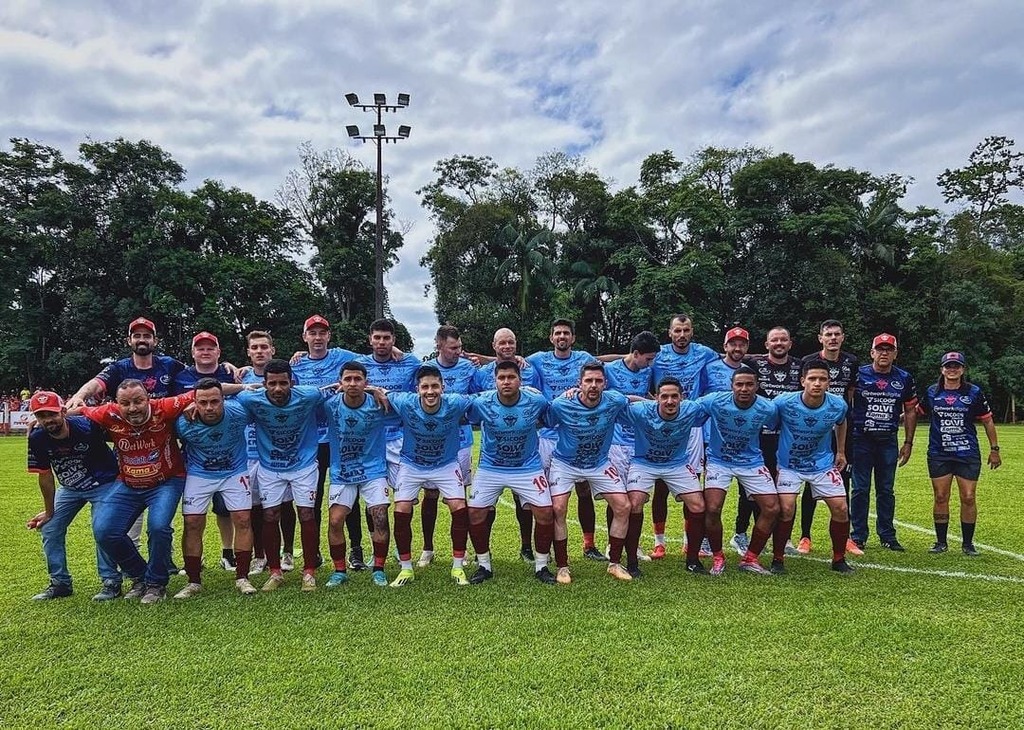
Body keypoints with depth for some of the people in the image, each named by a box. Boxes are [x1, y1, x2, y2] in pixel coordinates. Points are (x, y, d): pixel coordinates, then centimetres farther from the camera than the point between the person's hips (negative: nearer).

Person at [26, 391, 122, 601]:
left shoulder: (87, 427, -30)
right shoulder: (37, 439, -15)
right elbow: (45, 476, -3)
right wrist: (49, 512, 4)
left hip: (103, 484, -5)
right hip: (70, 488, 6)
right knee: (50, 530, 5)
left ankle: (111, 581, -1)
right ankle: (60, 583, 20)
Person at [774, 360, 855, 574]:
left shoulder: (838, 405, -15)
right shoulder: (783, 402, -24)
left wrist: (841, 452, 14)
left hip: (823, 463, 3)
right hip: (789, 464, -3)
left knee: (841, 509, -2)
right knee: (786, 509, -16)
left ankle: (839, 559, 20)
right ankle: (778, 559, 4)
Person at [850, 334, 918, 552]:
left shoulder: (904, 379, 5)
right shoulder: (858, 375, -4)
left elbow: (910, 411, 12)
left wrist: (908, 443, 9)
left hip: (888, 441, 2)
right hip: (861, 439, -2)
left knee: (886, 490, 8)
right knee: (860, 489, 1)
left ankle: (887, 536, 19)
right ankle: (858, 536, 10)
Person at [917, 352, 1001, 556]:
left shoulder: (974, 392, 0)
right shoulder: (932, 392, 3)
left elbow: (987, 421, 7)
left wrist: (994, 449, 7)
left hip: (968, 455, -1)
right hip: (939, 455, 1)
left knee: (968, 498, 0)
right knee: (940, 498, 3)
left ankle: (968, 543, 15)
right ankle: (941, 542, 16)